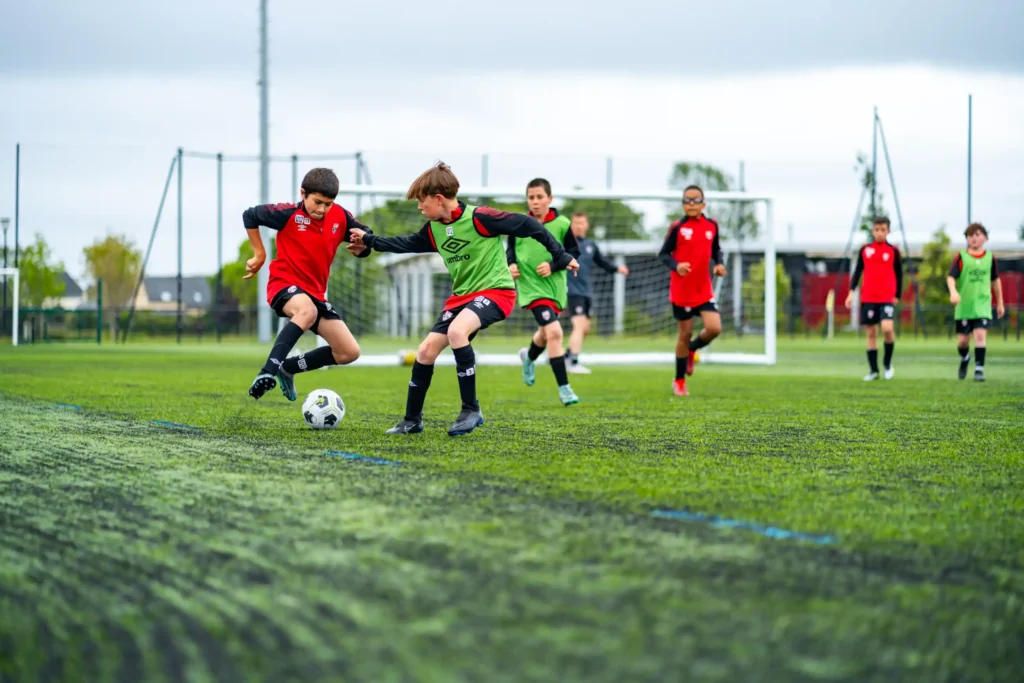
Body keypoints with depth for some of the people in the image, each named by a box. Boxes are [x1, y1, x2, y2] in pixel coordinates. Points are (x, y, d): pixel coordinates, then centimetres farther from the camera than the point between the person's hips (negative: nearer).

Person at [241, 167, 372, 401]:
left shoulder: (340, 216, 0)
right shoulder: (289, 214, -11)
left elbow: (364, 235, 11)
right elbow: (249, 216, 0)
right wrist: (259, 254, 3)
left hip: (315, 293, 6)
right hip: (284, 285, -6)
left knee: (350, 352, -1)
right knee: (307, 311, -42)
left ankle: (287, 368, 14)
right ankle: (267, 372, -45)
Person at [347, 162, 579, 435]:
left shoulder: (479, 218, -20)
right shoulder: (433, 229, 3)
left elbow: (528, 225, -15)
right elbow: (408, 245, 22)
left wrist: (560, 256, -13)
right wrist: (370, 242, 19)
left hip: (496, 290, -8)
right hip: (462, 295, 8)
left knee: (456, 331, -33)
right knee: (426, 350, 1)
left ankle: (471, 410, -21)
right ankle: (412, 420, 16)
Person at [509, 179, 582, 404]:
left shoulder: (561, 224, -6)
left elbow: (574, 252, -2)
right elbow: (510, 250, 9)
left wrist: (553, 265, -16)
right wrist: (511, 264, -11)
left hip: (555, 285, 3)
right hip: (531, 286, -3)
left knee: (546, 333, 23)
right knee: (554, 331, -20)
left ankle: (529, 357, 60)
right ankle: (564, 388, -14)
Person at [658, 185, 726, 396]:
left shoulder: (711, 225, 2)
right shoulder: (677, 227, -9)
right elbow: (663, 253, -5)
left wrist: (719, 263, -3)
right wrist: (676, 266, -24)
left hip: (704, 289, 3)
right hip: (681, 290, -3)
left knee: (714, 328, -13)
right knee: (685, 333, 4)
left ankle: (692, 350, 22)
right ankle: (679, 381, 21)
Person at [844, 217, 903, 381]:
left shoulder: (893, 251, 3)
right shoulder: (865, 250, 7)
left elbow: (899, 275, 9)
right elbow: (858, 271, 9)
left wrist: (897, 296, 5)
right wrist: (851, 291, -1)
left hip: (887, 298, -2)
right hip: (868, 298, 2)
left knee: (887, 328, -20)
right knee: (871, 333, 4)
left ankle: (888, 363, 1)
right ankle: (873, 370, 12)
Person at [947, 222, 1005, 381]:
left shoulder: (990, 257, 6)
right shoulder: (961, 257, -2)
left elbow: (995, 280, 18)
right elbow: (951, 277, -11)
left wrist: (1000, 303, 23)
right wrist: (953, 291, -32)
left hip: (983, 305, 1)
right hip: (964, 306, 0)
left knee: (980, 335, -16)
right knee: (963, 340, 5)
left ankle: (979, 369, -12)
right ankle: (965, 359, 38)